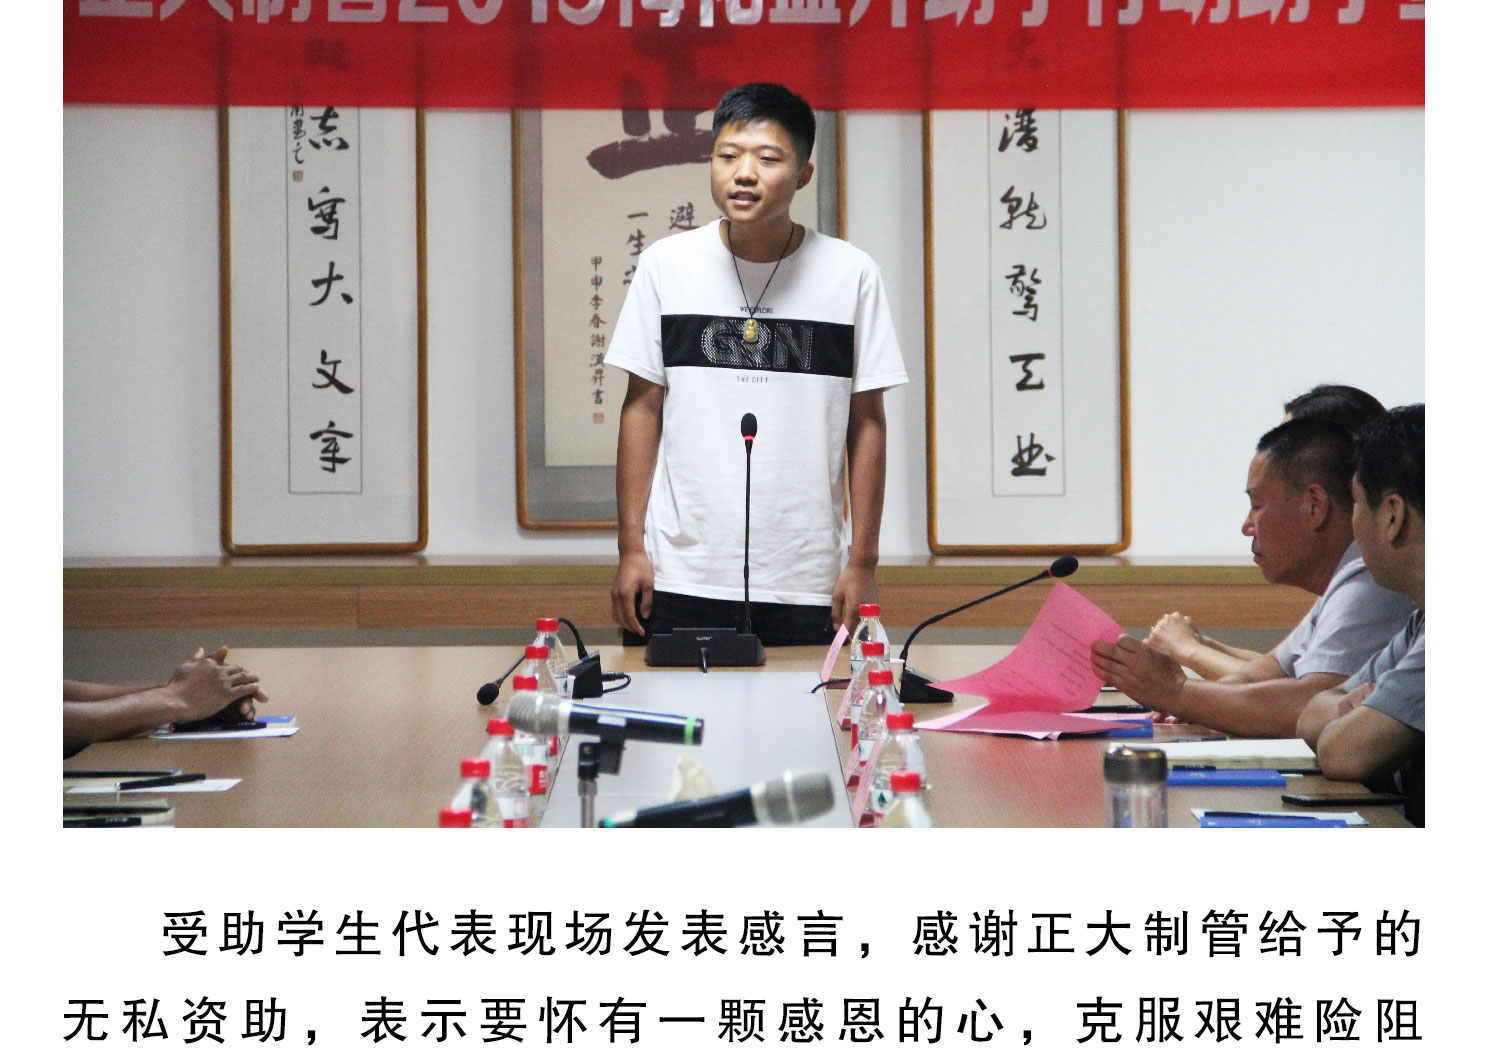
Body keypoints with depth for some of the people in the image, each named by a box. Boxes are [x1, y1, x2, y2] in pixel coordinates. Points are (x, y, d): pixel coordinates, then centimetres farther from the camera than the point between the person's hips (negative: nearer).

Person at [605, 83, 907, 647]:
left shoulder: (852, 274, 0)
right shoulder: (665, 264, 3)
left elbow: (866, 422, 3)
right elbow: (643, 408, 6)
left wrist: (862, 562, 1)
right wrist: (631, 547, 2)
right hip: (679, 578, 1)